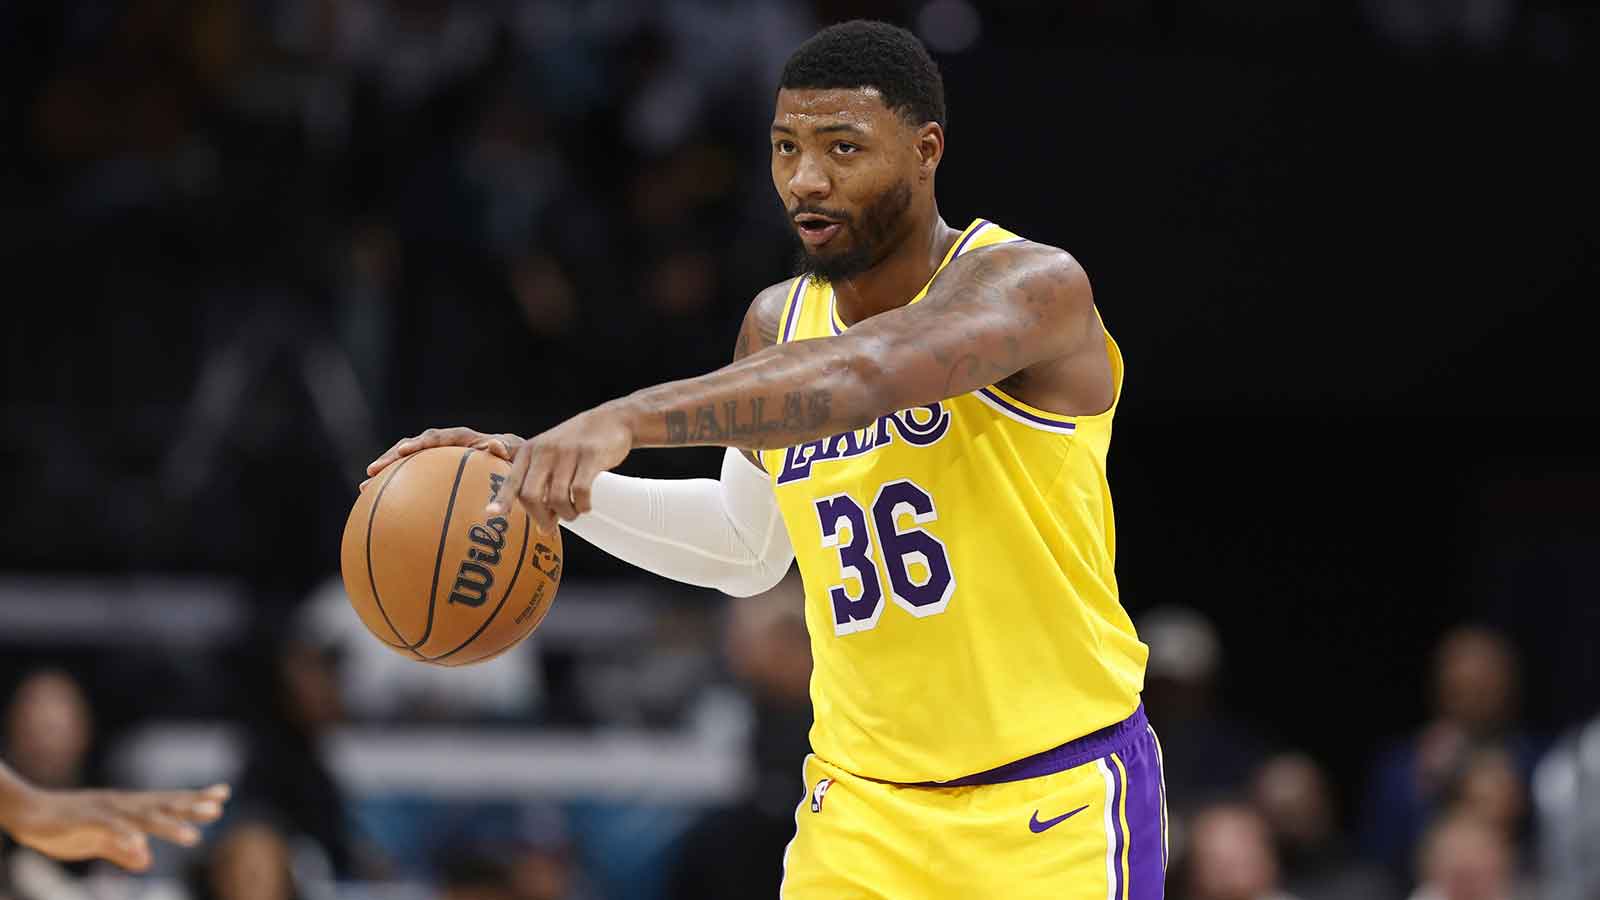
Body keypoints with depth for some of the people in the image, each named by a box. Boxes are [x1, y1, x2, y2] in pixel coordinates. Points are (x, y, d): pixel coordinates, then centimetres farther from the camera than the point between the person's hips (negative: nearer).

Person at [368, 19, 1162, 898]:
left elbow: (861, 373, -36)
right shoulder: (777, 323, 7)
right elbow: (745, 547, 23)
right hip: (865, 815, 5)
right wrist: (554, 480, 8)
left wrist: (632, 417, -46)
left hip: (1057, 803, -5)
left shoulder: (1033, 284, -15)